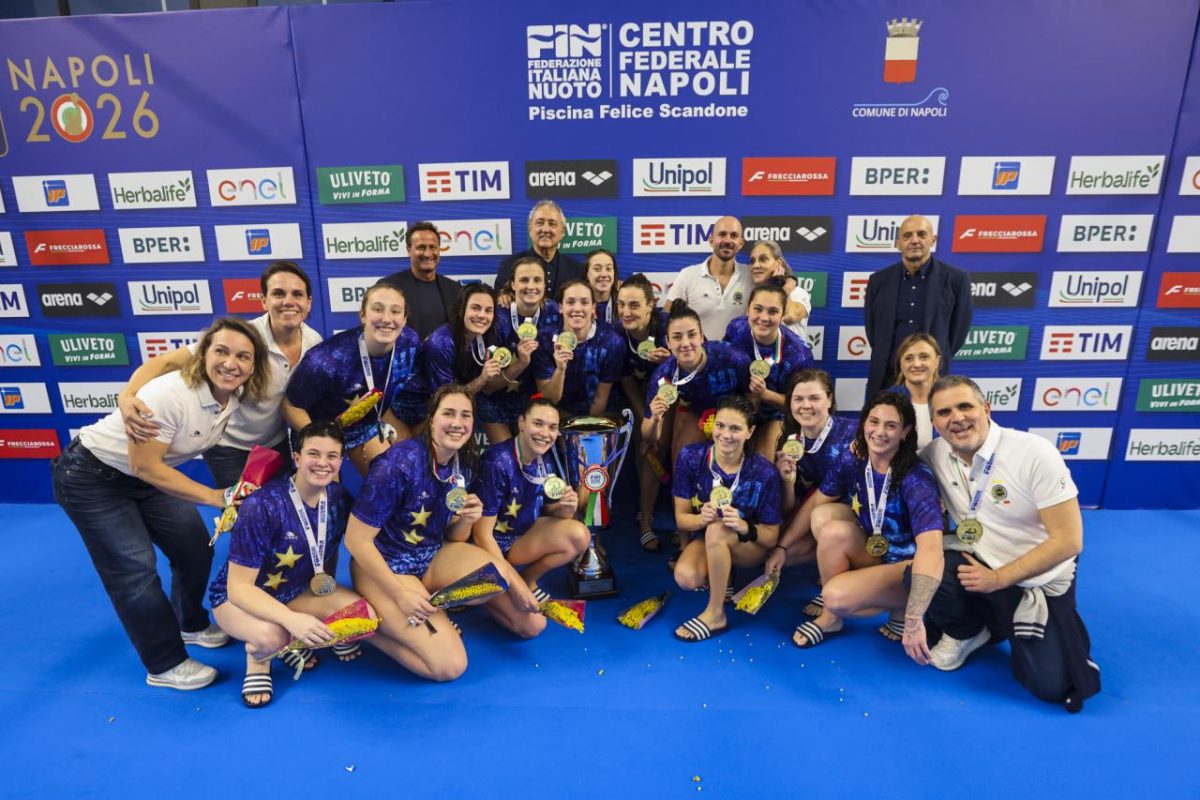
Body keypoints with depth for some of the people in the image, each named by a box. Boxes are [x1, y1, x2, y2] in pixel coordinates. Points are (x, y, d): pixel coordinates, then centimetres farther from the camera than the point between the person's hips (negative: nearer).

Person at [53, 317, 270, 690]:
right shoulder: (169, 395, -36)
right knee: (134, 568, -5)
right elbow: (145, 467, -30)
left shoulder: (234, 398, -12)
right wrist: (215, 496, -26)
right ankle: (165, 665, 11)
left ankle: (191, 624, 35)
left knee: (196, 549, 7)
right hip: (90, 475, -7)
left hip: (147, 474, 7)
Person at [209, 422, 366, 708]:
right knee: (272, 635, -38)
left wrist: (329, 602, 4)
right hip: (237, 597, -5)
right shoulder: (261, 507, -30)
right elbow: (238, 587, -28)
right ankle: (257, 657, 0)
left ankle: (293, 642, 8)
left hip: (298, 591, 5)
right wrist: (291, 619, -42)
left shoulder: (340, 499, -13)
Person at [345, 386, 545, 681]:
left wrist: (466, 520, -16)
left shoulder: (466, 465, -4)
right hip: (384, 568, -6)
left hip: (435, 558, 6)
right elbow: (356, 541, -19)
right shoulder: (399, 464, -25)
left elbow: (454, 539, 7)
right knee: (450, 666, -19)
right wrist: (401, 594, -20)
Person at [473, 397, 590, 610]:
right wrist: (514, 584, -25)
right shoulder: (497, 463, -27)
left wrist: (566, 509, -18)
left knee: (579, 536, -17)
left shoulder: (544, 463, -7)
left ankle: (528, 579, 5)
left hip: (521, 537, 6)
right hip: (488, 546, -6)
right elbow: (482, 534, -24)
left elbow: (550, 512, 7)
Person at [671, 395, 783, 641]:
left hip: (750, 547, -2)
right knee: (685, 578, -30)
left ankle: (715, 614, -19)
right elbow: (681, 518, -11)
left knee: (717, 530, -36)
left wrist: (743, 526, -34)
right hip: (705, 540, 2)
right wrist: (701, 518, -34)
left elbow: (771, 537, -13)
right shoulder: (690, 457, -17)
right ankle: (723, 577, 6)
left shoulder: (764, 472, -22)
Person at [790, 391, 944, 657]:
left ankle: (899, 609, 0)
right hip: (869, 553, 6)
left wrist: (913, 620, -46)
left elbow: (931, 549, -38)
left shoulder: (917, 480, -26)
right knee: (824, 516, -24)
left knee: (837, 596, -32)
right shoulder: (852, 459, -10)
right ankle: (831, 612, -7)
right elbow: (815, 503, 1)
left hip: (906, 566, -6)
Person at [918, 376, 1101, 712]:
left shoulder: (1035, 453, -21)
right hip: (980, 564, 3)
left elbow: (1068, 540, -18)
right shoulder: (936, 453, -9)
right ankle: (967, 633, 5)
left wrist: (999, 578, -20)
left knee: (1050, 685, -14)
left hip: (1039, 582, -2)